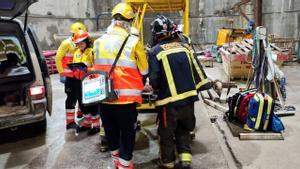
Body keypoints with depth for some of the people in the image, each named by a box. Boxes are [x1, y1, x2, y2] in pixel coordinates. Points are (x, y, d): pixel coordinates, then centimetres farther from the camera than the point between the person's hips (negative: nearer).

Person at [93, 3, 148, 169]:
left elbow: (96, 67, 13)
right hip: (126, 98, -5)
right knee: (127, 134, 11)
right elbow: (144, 70, 1)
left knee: (110, 131, 22)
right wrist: (137, 84, 20)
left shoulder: (98, 42, 4)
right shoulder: (133, 41, -9)